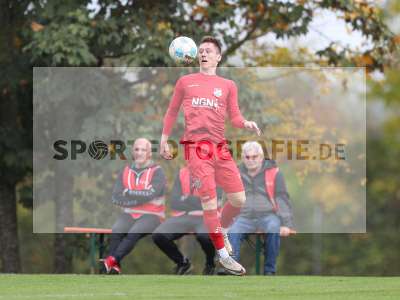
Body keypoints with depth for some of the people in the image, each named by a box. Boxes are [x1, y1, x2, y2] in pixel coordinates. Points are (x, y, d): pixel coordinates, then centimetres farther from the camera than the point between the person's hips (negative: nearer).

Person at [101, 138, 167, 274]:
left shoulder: (157, 172, 1)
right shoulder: (125, 172, 13)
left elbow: (150, 194, -15)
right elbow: (116, 198, 1)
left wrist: (129, 193, -5)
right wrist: (140, 197, -8)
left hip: (151, 216, -3)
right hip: (129, 214, 3)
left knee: (134, 232, -33)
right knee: (116, 231, -28)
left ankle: (111, 261, -44)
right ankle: (114, 268, -36)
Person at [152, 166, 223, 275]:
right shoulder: (182, 173, 15)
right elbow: (174, 202, 5)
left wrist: (185, 199, -6)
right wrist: (198, 201, -8)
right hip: (183, 217, 4)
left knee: (204, 235, -39)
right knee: (158, 235, -23)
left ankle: (210, 264, -5)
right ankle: (182, 262, 4)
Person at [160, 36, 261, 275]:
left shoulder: (228, 85, 16)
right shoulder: (185, 82, 13)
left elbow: (235, 117, 12)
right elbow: (172, 112, 19)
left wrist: (246, 124, -9)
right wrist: (164, 140, 16)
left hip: (220, 148, 3)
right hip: (197, 148, -3)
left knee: (239, 199, -1)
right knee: (210, 203, -9)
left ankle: (222, 230, 30)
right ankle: (223, 254, 1)